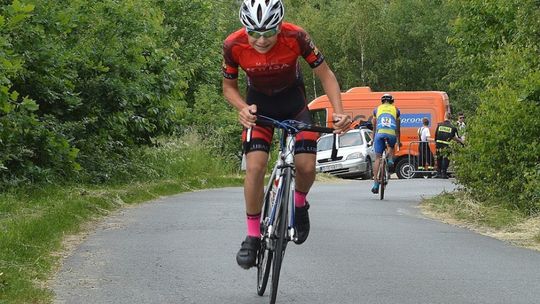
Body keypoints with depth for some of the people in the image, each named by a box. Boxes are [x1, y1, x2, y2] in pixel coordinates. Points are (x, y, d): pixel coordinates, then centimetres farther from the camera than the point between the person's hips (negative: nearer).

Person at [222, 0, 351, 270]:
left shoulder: (296, 37, -30)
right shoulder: (233, 45, -27)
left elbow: (325, 75, -17)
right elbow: (229, 86, -9)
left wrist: (339, 112, -31)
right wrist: (243, 108, -30)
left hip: (293, 100, 0)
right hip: (258, 102, 0)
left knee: (306, 166, -14)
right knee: (255, 166, -18)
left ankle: (300, 204, 20)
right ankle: (252, 236, -4)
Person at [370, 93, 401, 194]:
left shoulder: (377, 109, 23)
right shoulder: (396, 110, 22)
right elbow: (398, 128, 27)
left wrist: (373, 139, 41)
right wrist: (398, 141, 37)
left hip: (380, 133, -1)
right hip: (392, 134, 1)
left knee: (377, 157, 3)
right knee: (391, 147, 35)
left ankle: (375, 183, -7)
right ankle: (390, 160, 4)